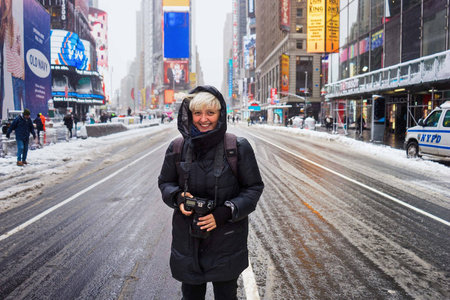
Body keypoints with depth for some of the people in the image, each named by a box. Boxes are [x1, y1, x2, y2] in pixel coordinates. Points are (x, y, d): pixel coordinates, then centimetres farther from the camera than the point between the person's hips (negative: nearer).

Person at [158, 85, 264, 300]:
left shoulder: (238, 147, -10)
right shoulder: (178, 149, -2)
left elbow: (254, 187, -4)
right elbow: (165, 182, 11)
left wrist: (225, 213, -17)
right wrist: (178, 197, -12)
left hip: (226, 239, -2)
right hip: (187, 237, 2)